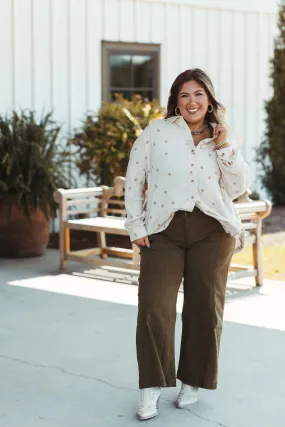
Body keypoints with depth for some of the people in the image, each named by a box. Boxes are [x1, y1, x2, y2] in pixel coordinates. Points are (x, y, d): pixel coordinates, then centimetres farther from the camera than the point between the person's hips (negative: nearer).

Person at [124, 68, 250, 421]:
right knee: (154, 308, -8)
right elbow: (134, 180, 3)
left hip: (211, 231, 2)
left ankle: (192, 382, 22)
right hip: (164, 230, -2)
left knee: (205, 307, 6)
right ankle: (151, 388, 4)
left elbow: (238, 189, 4)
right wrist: (136, 227, -2)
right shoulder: (157, 132, 2)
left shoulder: (222, 140, 11)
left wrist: (225, 148, -6)